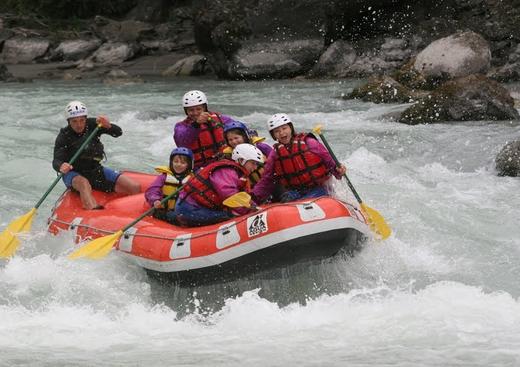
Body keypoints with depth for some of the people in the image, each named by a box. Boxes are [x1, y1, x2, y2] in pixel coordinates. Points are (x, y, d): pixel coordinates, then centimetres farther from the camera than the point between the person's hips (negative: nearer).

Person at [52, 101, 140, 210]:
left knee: (136, 188, -10)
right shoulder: (63, 136, -13)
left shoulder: (91, 124, -4)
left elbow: (118, 132, -7)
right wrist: (61, 166, -47)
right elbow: (56, 161, -22)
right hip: (74, 174, -4)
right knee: (84, 183, -43)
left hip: (96, 170, 4)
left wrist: (108, 126, -30)